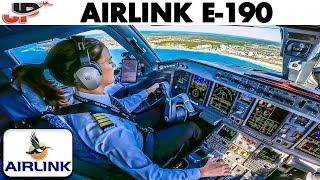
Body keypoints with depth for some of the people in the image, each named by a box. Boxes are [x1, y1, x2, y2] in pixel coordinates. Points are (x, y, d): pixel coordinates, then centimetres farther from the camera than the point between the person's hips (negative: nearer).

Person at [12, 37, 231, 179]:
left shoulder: (80, 98, -18)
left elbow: (122, 106, 2)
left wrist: (147, 91, 14)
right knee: (191, 127, 7)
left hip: (134, 137, 7)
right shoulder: (108, 133, -46)